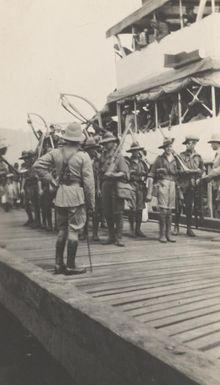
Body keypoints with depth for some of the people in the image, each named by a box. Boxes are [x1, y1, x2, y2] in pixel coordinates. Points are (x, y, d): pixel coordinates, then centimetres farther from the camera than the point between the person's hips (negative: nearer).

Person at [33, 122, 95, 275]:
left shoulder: (56, 153, 3)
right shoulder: (83, 156, -9)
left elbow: (38, 165, 2)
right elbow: (89, 183, -10)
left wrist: (52, 180, 6)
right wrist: (91, 204, -3)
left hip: (60, 195, 5)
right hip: (77, 195, -5)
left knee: (62, 230, 15)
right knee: (73, 231, 3)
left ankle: (59, 264, 20)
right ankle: (71, 266, 9)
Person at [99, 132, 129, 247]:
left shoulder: (118, 156, -1)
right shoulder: (102, 157, 14)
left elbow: (125, 174, -10)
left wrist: (113, 175, -23)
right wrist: (100, 187, 12)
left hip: (116, 187, -5)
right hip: (105, 188, 5)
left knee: (117, 213, -3)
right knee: (107, 213, 8)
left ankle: (118, 237, 4)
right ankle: (111, 236, 19)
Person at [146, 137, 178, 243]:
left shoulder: (175, 159, 14)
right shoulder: (159, 159, 2)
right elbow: (151, 176, -1)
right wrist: (149, 193, -7)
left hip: (173, 185, 4)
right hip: (162, 184, -4)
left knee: (170, 210, 6)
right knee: (163, 210, -8)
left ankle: (168, 234, 13)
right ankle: (162, 234, 1)